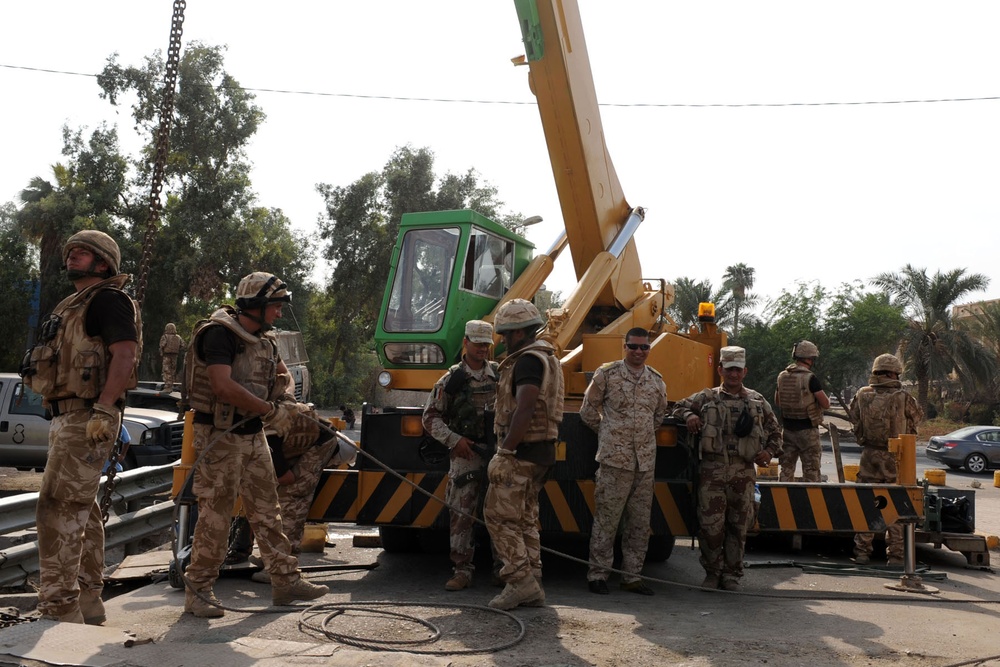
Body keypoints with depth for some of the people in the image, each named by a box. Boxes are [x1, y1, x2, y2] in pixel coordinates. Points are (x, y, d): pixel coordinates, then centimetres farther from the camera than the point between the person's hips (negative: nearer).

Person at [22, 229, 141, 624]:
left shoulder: (107, 299, -8)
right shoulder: (74, 306, 23)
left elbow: (124, 354, -20)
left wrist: (102, 411, -27)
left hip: (86, 420, -10)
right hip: (67, 418, 11)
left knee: (57, 509, -13)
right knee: (81, 511, 13)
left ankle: (58, 607, -10)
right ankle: (88, 601, 21)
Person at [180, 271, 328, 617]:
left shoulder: (264, 340, 13)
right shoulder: (220, 333, -15)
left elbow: (281, 374, 26)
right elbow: (223, 386, -26)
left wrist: (286, 402, 3)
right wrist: (270, 410, -21)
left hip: (253, 435, 9)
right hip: (220, 436, -9)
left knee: (266, 510, 11)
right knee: (216, 514, -4)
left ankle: (286, 581, 17)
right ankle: (198, 589, 7)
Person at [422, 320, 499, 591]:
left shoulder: (501, 374, 10)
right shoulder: (452, 379, 2)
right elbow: (430, 417, 2)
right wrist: (454, 440, -9)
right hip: (466, 454, -2)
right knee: (462, 512, -4)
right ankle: (463, 570, 4)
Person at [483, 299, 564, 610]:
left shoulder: (528, 361, -15)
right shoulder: (547, 359, 18)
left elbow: (524, 412, -26)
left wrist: (503, 451, -23)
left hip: (521, 452, -10)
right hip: (540, 452, 10)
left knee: (499, 515, -5)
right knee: (525, 519, 14)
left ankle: (520, 581, -5)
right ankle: (531, 587, 17)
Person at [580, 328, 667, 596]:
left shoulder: (657, 380, 11)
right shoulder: (607, 374, -2)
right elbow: (588, 410, 6)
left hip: (646, 462, 5)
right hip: (614, 460, -5)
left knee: (640, 522, 8)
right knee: (606, 519, -3)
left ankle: (632, 576, 18)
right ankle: (597, 574, 7)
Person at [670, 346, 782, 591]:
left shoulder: (758, 402, 15)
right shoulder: (706, 398, 11)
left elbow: (775, 432, 22)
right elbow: (679, 407, 16)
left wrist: (770, 451, 3)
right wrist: (689, 415, -6)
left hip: (743, 472, 2)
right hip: (712, 469, -1)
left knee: (738, 525, 4)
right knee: (710, 525, -5)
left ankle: (732, 575, 17)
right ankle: (712, 573, 11)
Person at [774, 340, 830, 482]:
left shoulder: (782, 376, 3)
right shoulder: (810, 378, -15)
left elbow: (777, 402, 14)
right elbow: (826, 404, -12)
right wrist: (827, 398, 9)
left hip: (788, 429, 5)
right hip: (807, 430, -5)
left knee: (786, 468, 14)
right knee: (811, 470, 3)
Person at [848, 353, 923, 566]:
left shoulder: (862, 395, -4)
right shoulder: (903, 398, -11)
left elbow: (852, 416, 9)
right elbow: (918, 416, 5)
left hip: (869, 456, 2)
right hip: (896, 460, -2)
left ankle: (862, 551, 12)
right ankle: (895, 554, 12)